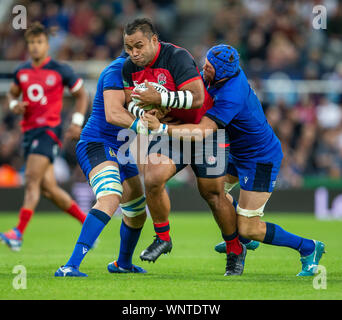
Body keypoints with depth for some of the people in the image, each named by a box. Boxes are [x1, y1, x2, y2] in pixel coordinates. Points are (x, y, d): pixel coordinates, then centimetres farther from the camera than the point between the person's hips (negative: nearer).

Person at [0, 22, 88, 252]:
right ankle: (87, 223, 21)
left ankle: (19, 233, -27)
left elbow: (81, 95, 7)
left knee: (32, 179, -20)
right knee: (48, 188, 5)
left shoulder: (60, 71, -2)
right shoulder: (22, 71, 10)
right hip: (29, 132, 6)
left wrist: (77, 122, -3)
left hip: (49, 131, -6)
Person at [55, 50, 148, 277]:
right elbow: (112, 114, -29)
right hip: (97, 145, -10)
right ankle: (71, 266, -42)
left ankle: (123, 263, 48)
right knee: (110, 199, -34)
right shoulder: (117, 70, -17)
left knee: (137, 212, 21)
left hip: (119, 151, 10)